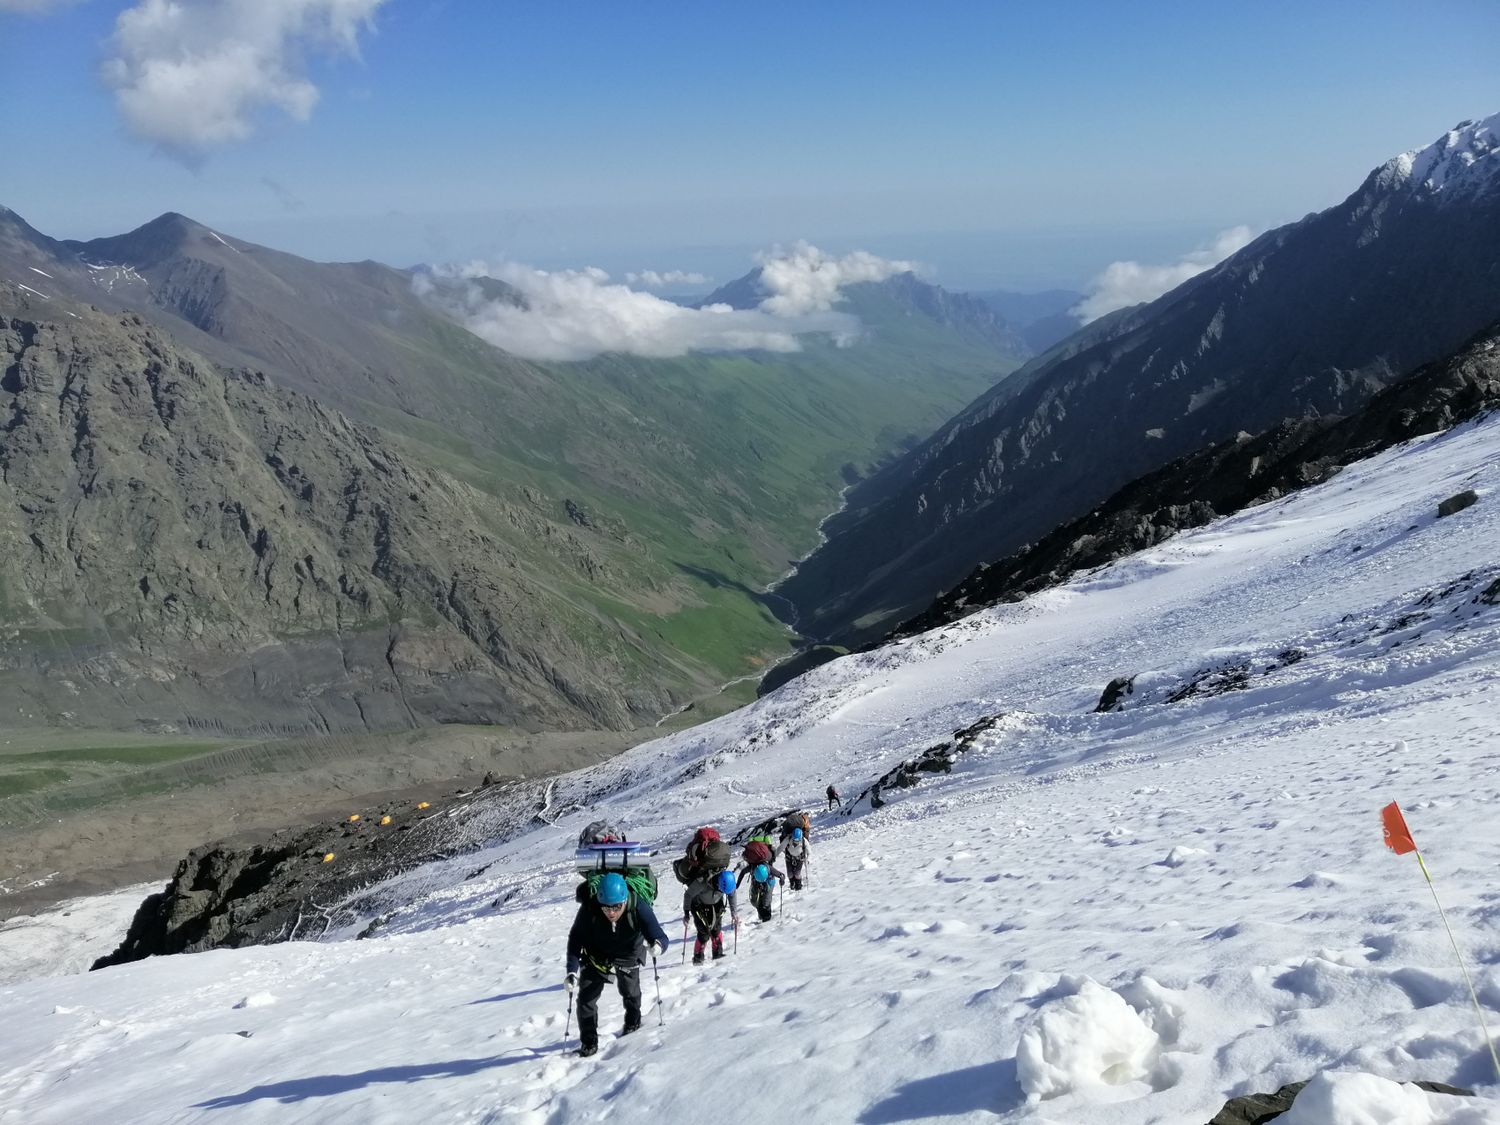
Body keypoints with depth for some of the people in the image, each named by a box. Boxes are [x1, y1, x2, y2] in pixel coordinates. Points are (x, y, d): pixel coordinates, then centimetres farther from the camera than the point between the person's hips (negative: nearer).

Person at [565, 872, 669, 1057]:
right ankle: (589, 1043, 12)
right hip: (597, 957, 0)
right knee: (585, 998, -7)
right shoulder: (589, 909, -36)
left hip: (628, 958, 0)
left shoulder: (639, 908, -38)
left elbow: (659, 936, -38)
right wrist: (572, 971, -36)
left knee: (630, 993, 19)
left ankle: (633, 1024, 50)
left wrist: (658, 944, -63)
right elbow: (575, 939, -26)